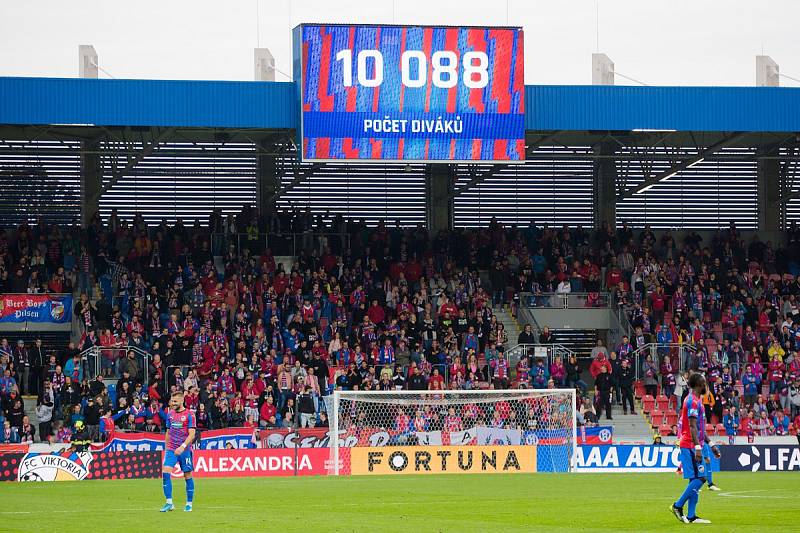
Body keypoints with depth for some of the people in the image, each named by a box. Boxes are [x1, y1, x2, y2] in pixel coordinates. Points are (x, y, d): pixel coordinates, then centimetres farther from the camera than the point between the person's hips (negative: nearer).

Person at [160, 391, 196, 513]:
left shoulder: (189, 415, -6)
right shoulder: (170, 414, 10)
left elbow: (192, 434, -12)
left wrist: (183, 447, -24)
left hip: (185, 450, -4)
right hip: (171, 449, 4)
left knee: (188, 475, 4)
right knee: (165, 472, -13)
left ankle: (189, 504, 16)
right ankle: (169, 503, -11)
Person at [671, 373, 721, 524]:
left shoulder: (696, 400, 20)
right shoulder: (693, 401, -12)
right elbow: (693, 427, -20)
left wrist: (711, 444, 25)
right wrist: (697, 447, -25)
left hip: (693, 446, 10)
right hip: (690, 445, -10)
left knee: (696, 480, 7)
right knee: (699, 478, -13)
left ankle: (691, 516, 5)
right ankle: (678, 506, -9)